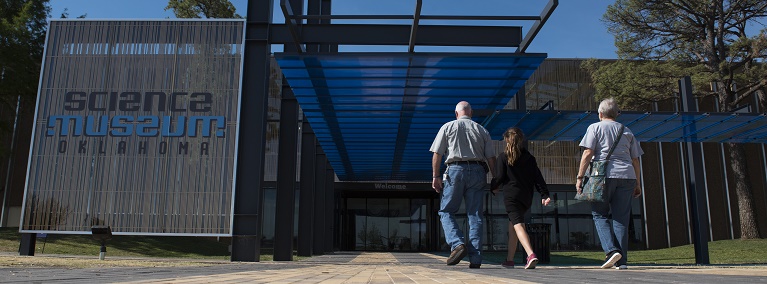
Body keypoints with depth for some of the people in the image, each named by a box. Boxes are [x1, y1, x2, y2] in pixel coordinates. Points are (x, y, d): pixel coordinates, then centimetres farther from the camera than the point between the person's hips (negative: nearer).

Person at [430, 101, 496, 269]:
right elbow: (491, 158, 10)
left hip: (456, 170, -2)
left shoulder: (448, 127, 9)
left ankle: (457, 244, -15)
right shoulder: (482, 130, 15)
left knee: (446, 211, 7)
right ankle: (475, 258, 0)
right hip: (478, 171, 3)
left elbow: (437, 153, 1)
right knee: (475, 215, 4)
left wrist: (435, 176, 1)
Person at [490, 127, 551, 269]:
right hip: (526, 197, 5)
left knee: (518, 224, -15)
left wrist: (493, 187, 15)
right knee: (512, 225, 17)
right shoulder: (529, 157, 11)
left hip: (511, 195, -5)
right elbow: (538, 177, 6)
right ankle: (510, 259, 23)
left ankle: (531, 255, -36)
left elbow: (499, 177, -4)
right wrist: (544, 195, 4)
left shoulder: (503, 157, -1)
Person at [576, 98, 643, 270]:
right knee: (621, 218, 4)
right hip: (626, 177, 4)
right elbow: (635, 160, 17)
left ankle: (611, 250, -12)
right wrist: (637, 183, 21)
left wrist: (580, 177, -5)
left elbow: (588, 154, -6)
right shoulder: (626, 131, 19)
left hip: (604, 175, -4)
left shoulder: (595, 128, 6)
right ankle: (621, 260, 3)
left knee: (599, 214, 6)